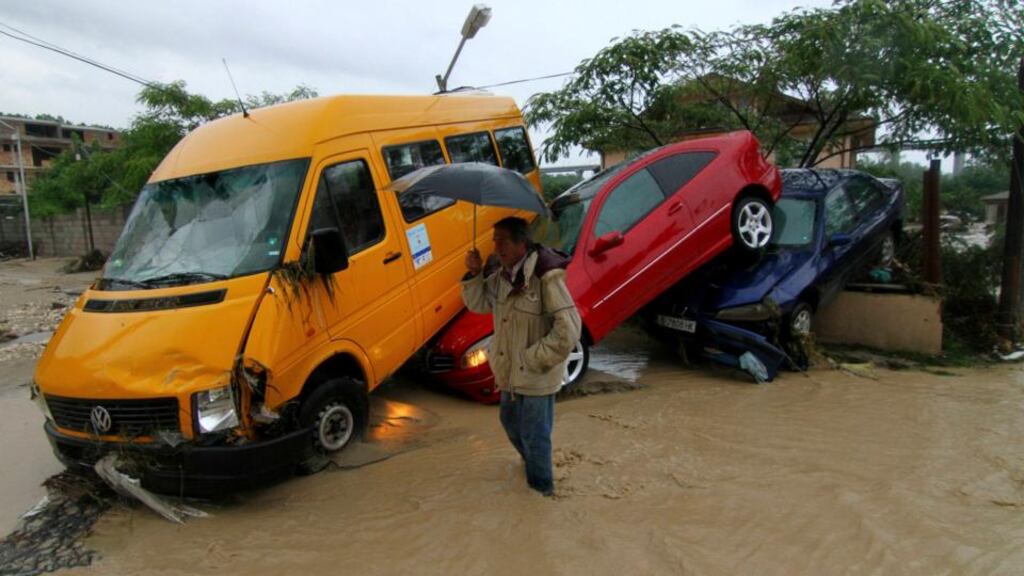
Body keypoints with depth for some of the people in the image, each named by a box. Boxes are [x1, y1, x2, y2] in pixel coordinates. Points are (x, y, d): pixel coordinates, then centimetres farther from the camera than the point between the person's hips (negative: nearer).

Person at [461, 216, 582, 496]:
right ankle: (532, 463, 55)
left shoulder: (546, 277, -26)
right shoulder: (502, 275, 1)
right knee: (511, 423, 28)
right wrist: (474, 274, -5)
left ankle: (541, 484, 35)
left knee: (534, 434, 9)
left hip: (535, 376, -9)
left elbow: (568, 329, -27)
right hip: (511, 371, 9)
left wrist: (535, 358, -22)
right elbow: (478, 304, 11)